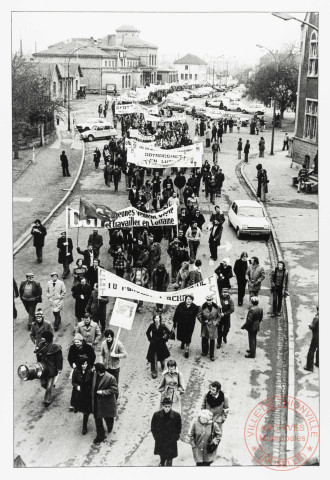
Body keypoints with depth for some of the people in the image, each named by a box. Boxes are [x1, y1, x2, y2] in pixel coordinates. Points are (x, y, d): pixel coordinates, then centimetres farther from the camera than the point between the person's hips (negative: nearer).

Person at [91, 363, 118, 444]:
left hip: (106, 403, -5)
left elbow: (114, 390, -22)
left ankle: (110, 427, 52)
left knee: (108, 417, 17)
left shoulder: (110, 378, -26)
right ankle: (100, 435, 28)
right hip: (96, 402, 5)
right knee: (97, 419, 11)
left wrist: (103, 392, -26)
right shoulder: (94, 374, -6)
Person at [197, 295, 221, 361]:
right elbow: (198, 316, 1)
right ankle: (204, 352, 29)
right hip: (205, 326, 0)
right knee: (204, 339, 7)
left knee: (212, 341, 2)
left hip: (213, 326, 0)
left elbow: (219, 316, 7)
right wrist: (203, 321, -5)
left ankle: (212, 355, 11)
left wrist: (216, 322, -4)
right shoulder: (203, 307, -7)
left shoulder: (216, 307, -4)